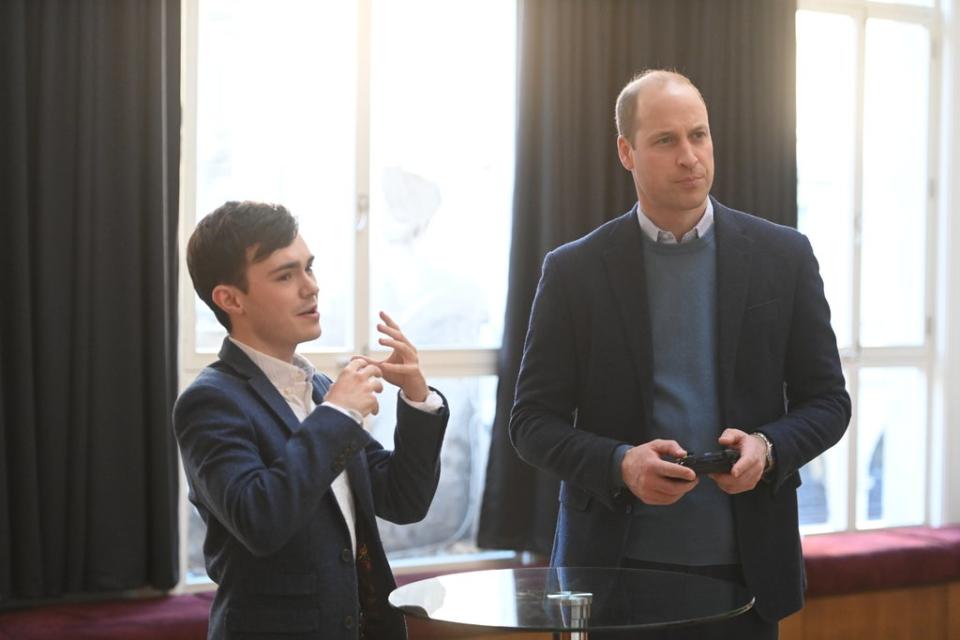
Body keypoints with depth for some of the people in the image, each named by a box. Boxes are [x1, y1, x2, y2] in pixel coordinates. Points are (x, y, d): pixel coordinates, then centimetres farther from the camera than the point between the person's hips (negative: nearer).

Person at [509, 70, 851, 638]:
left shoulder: (784, 256, 3)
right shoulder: (574, 271, -1)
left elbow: (827, 401, 7)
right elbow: (533, 421, 0)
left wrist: (768, 447, -13)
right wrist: (620, 464, -16)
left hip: (744, 566, 1)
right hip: (617, 567, -1)